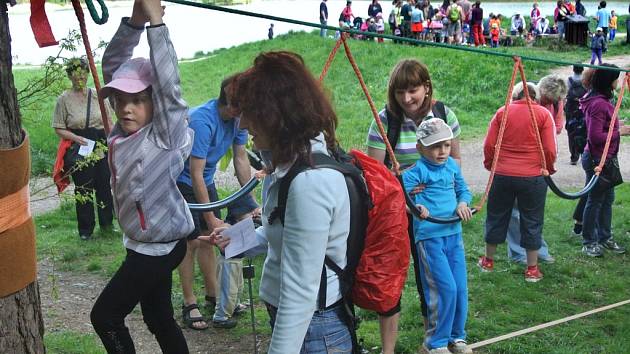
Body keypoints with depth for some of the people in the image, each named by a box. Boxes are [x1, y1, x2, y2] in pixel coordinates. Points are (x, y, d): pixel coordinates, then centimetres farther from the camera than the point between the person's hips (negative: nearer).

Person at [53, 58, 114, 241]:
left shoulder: (97, 95, 4)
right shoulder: (64, 99, -4)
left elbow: (109, 121, 10)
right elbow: (59, 129, -4)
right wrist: (76, 138, -18)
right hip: (79, 150, -2)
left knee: (104, 185, 9)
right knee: (83, 188, 4)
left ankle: (107, 223, 25)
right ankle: (85, 229, 14)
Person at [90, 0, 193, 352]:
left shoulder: (165, 135, -19)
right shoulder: (123, 130, -1)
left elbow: (168, 87, -33)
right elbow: (112, 65, -1)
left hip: (159, 246, -8)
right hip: (145, 244, 8)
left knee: (105, 315, 0)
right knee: (159, 320, 18)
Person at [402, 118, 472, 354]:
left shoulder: (452, 166, 8)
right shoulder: (416, 171, -11)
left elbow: (463, 190, 17)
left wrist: (463, 203, -4)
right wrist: (415, 206, -35)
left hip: (454, 233, 6)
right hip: (429, 236, -6)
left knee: (461, 288, 9)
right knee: (445, 288, -8)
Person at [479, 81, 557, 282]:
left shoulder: (502, 112, 1)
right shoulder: (543, 114, -3)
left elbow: (489, 145, 1)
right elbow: (550, 150, -6)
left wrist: (490, 165, 17)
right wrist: (549, 169, 12)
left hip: (502, 175, 2)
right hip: (533, 177, -2)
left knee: (497, 217, 16)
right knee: (532, 222, 9)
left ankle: (488, 261, 29)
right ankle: (532, 269, 15)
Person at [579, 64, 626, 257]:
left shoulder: (602, 100, 9)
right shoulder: (599, 103, -23)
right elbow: (596, 136, -25)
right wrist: (617, 133, -17)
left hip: (605, 158, 10)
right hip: (598, 159, -10)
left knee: (607, 198, 18)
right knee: (595, 200, 1)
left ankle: (605, 238, 30)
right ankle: (589, 242, 13)